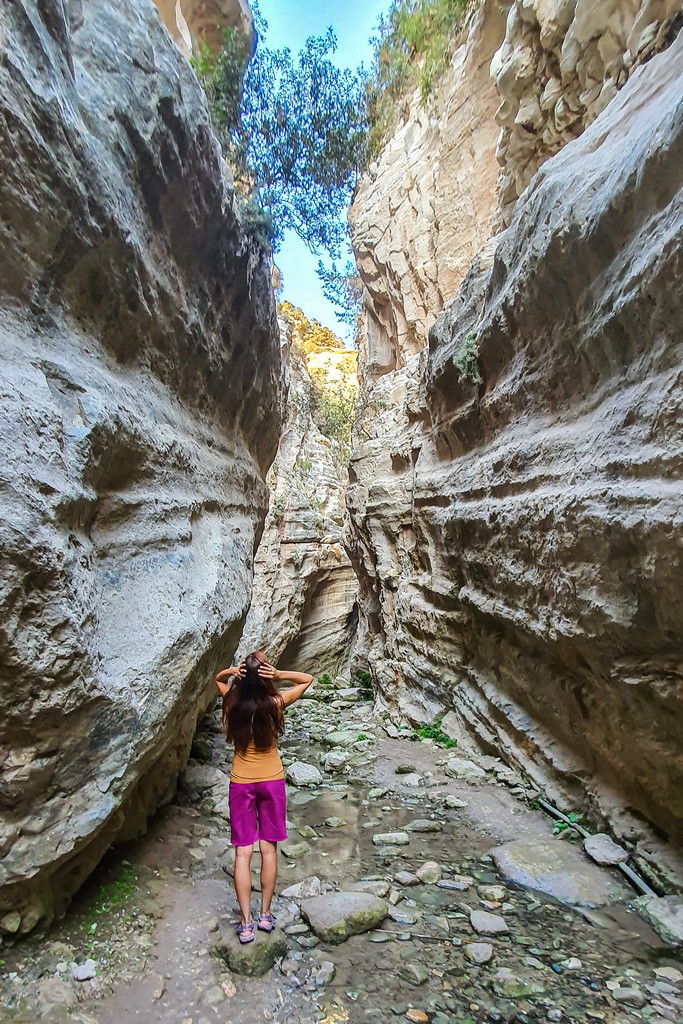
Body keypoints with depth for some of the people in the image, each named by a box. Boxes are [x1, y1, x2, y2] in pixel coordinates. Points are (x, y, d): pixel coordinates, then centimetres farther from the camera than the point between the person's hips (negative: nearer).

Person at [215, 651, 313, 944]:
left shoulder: (233, 701, -13)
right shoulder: (276, 703, -17)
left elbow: (218, 679, 9)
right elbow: (308, 679, -3)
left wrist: (231, 671, -14)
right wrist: (280, 675, -20)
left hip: (241, 783, 1)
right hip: (272, 781, -1)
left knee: (242, 853, 9)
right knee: (269, 849, 14)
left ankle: (246, 922, 14)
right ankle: (265, 914, 26)